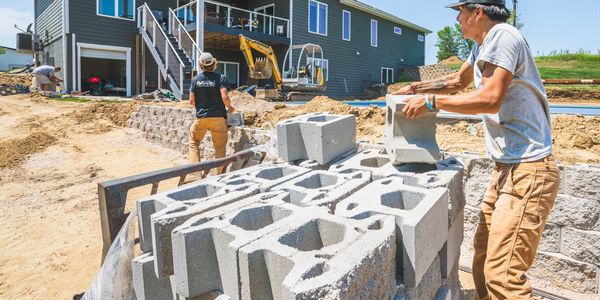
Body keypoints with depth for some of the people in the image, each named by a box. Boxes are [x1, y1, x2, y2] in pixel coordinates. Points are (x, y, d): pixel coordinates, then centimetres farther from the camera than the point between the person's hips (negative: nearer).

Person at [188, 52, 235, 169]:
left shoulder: (196, 79, 2)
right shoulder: (220, 78, -7)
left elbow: (191, 101, 2)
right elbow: (224, 97, -16)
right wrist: (230, 107, 3)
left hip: (201, 117, 2)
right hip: (218, 116, -2)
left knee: (194, 142, 18)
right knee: (220, 147, 8)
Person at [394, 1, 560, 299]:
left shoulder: (502, 36, -13)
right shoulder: (482, 46, 17)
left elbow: (490, 99, -23)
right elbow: (459, 80, 32)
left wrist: (431, 101, -15)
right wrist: (416, 87, 23)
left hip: (528, 170, -10)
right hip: (506, 166, 10)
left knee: (503, 275, -12)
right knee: (484, 253, 15)